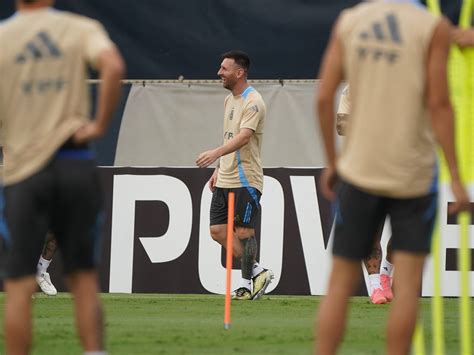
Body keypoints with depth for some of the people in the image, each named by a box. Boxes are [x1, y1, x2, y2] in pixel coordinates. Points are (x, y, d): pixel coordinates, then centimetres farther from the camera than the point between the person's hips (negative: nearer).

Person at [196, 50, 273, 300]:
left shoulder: (253, 102, -14)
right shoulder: (229, 100, 15)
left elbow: (243, 137, -28)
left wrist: (216, 153, -41)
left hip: (246, 181, -9)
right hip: (225, 179, 9)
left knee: (243, 232, -5)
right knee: (217, 231, 4)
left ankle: (247, 284, 6)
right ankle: (257, 272, 14)